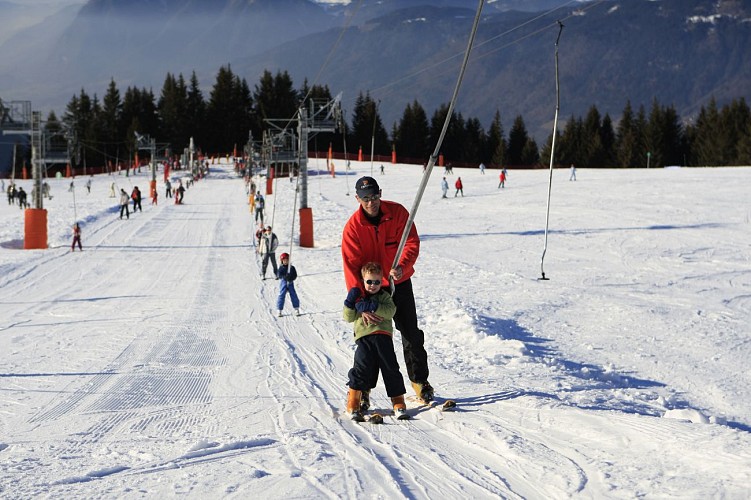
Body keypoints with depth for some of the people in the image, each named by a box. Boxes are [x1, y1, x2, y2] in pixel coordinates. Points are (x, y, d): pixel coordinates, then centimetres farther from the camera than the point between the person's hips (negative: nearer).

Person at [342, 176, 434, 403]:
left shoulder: (398, 212, -11)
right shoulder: (353, 227, -16)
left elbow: (412, 242, -13)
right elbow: (352, 268, -20)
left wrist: (402, 266, -35)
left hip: (400, 284, 2)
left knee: (412, 335, 7)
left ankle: (420, 381, 22)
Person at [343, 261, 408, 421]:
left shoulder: (384, 296, 13)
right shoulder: (358, 297, 16)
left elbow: (390, 311, -7)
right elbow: (349, 318, 8)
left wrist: (372, 306, -19)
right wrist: (349, 303, -9)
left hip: (383, 335, 0)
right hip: (363, 336, 0)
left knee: (390, 368, -1)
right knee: (362, 367, -11)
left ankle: (398, 403, 7)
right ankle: (353, 403, -6)